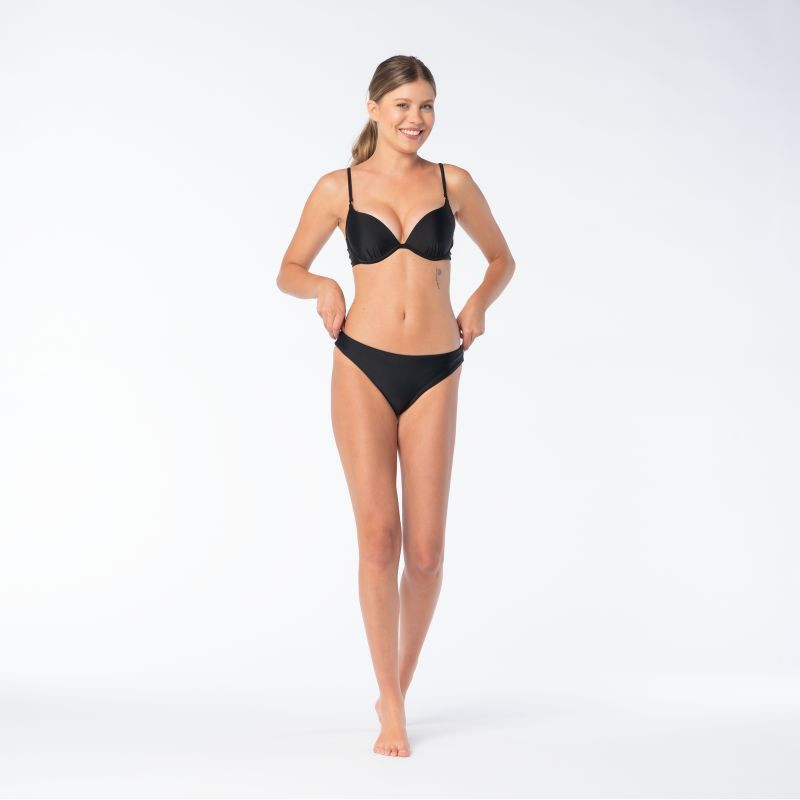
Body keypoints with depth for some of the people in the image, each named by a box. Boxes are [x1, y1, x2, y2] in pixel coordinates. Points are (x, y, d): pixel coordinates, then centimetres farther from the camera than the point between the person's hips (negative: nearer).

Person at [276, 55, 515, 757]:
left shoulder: (453, 183, 7)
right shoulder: (338, 189, 5)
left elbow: (502, 258, 20)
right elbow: (289, 270, 14)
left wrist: (479, 302, 0)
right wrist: (322, 288, -7)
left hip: (433, 376, 1)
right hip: (364, 368, -1)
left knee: (426, 551, 1)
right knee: (379, 538, -6)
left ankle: (399, 685, 24)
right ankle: (393, 712, 3)